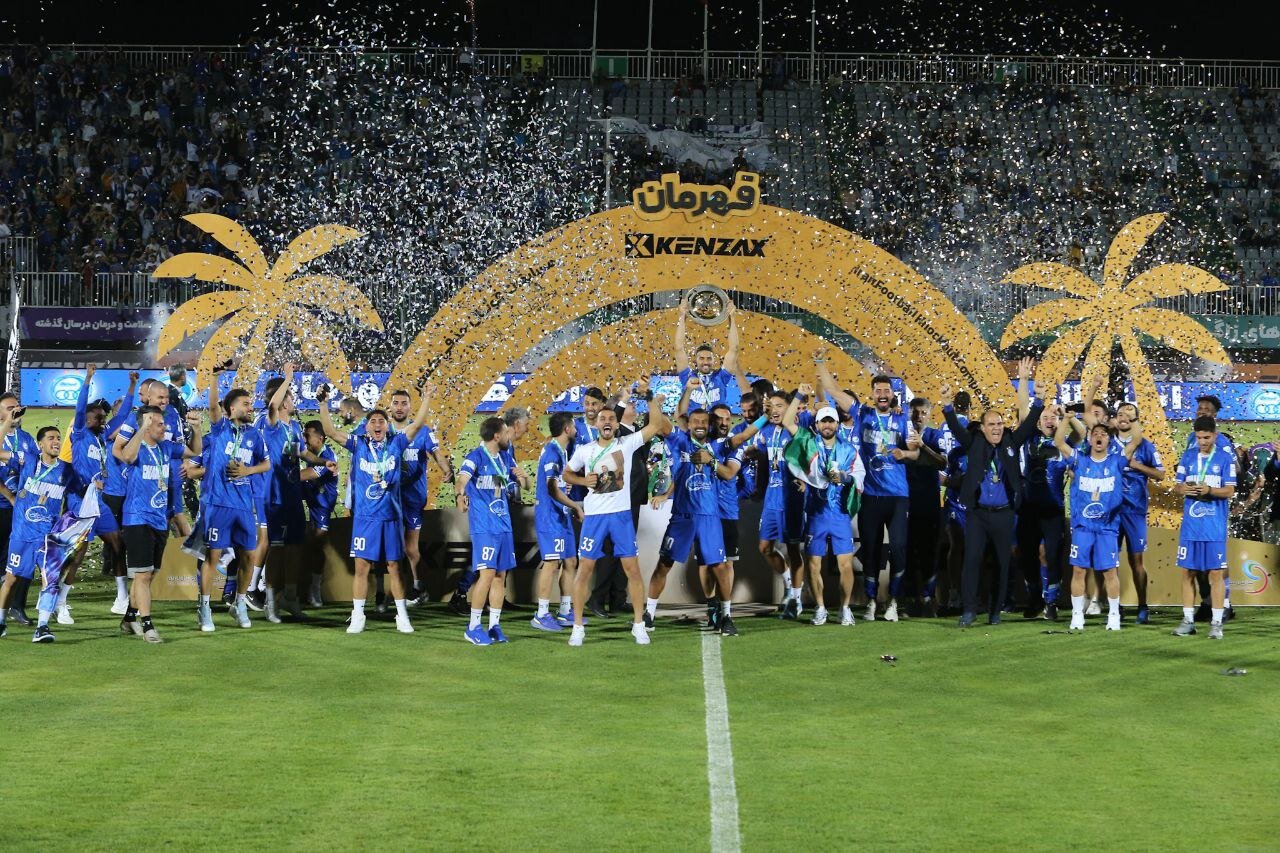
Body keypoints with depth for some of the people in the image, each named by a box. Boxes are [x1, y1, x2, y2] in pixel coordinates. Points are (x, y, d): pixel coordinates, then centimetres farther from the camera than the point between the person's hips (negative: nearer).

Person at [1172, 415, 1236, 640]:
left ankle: (1216, 623, 2)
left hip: (1215, 527, -3)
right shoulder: (1188, 456, 9)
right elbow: (1177, 487, 10)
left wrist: (1209, 490, -23)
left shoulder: (1225, 458, -1)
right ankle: (1188, 620, 13)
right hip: (1190, 525, 3)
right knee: (1187, 572, 5)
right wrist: (1182, 489, -13)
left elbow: (1230, 491, -5)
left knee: (1216, 573, -3)